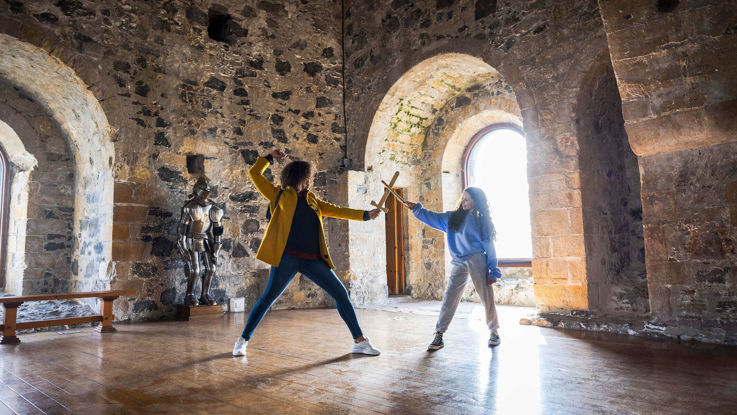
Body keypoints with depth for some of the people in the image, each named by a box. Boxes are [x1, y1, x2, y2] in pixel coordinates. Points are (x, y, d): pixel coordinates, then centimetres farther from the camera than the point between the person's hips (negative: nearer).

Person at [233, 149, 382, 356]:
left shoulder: (312, 199, 19)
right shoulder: (279, 195, 7)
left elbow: (335, 210, 15)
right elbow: (254, 174, 8)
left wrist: (365, 214, 8)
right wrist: (270, 157, 17)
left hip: (313, 259, 5)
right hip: (288, 257, -4)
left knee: (341, 294, 2)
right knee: (268, 298, -1)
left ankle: (360, 341, 11)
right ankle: (243, 340, 20)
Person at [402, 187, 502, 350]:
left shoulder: (482, 221, 6)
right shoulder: (452, 217, 12)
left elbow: (489, 247, 4)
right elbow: (433, 218, 7)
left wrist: (493, 271, -1)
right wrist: (416, 208, -8)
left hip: (477, 260, -2)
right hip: (459, 263, 2)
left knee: (487, 298, 1)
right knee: (449, 299, -2)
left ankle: (494, 332, 20)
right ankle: (438, 335, 0)